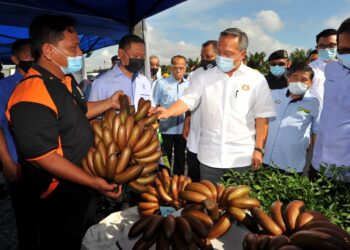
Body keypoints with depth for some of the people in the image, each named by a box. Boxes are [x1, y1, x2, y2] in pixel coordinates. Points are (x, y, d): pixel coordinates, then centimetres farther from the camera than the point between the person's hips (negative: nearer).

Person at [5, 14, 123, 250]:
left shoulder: (66, 81, 2)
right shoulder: (32, 96, -30)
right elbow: (44, 157, -30)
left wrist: (109, 103, 5)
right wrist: (95, 182, -27)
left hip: (80, 186, 9)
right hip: (57, 198, -9)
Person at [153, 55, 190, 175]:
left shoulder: (189, 85, 4)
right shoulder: (161, 83, -4)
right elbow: (154, 106, -1)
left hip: (182, 129, 3)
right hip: (166, 129, -3)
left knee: (180, 158, 15)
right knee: (165, 158, 10)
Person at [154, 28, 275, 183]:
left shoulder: (256, 80, -3)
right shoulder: (204, 78, 2)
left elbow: (262, 118, -2)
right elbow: (188, 101, -4)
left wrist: (258, 149, -5)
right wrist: (168, 112, -23)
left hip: (242, 157, -1)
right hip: (209, 156, 2)